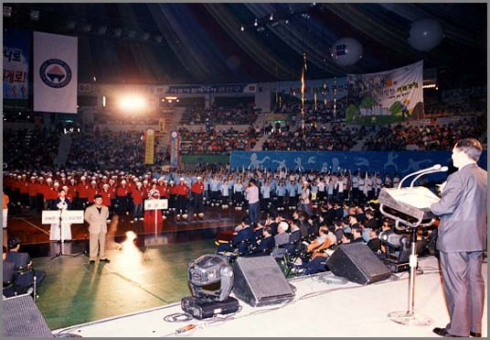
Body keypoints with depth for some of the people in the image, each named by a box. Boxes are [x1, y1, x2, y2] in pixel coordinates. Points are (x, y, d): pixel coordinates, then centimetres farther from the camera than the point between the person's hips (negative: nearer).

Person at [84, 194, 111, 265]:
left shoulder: (105, 208, 3)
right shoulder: (89, 209, -8)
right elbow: (86, 217, 3)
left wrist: (103, 221, 10)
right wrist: (92, 223, 2)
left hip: (103, 228, 4)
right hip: (94, 229, -4)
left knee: (103, 243, 9)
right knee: (94, 244, 0)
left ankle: (102, 257, 20)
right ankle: (92, 258, 8)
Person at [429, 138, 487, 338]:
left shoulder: (458, 177, -17)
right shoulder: (485, 177, 9)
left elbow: (445, 207, -22)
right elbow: (476, 205, 17)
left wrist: (430, 206, -2)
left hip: (454, 239, -8)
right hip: (477, 238, 8)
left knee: (456, 284, 1)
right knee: (474, 281, 15)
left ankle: (458, 330, 11)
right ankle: (475, 328, 26)